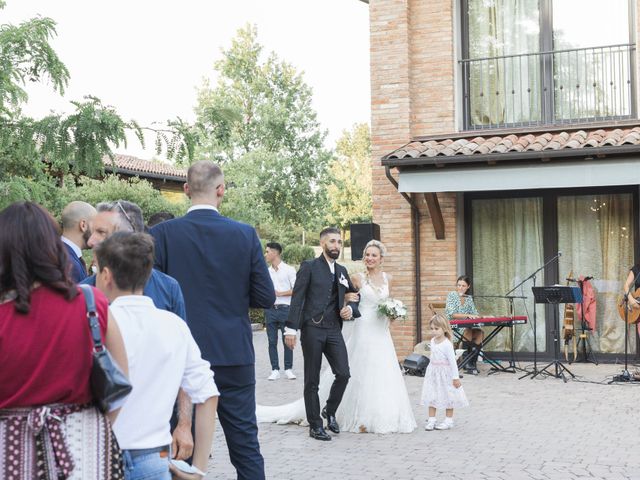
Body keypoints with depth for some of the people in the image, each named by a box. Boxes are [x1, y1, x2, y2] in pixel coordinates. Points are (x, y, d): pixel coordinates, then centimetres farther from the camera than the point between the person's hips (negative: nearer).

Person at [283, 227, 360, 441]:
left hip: (334, 330, 5)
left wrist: (350, 308, 2)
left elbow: (354, 296, 26)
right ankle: (315, 425, 13)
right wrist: (291, 328, -13)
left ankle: (330, 411, 20)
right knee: (312, 380, 3)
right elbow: (297, 299, -6)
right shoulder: (309, 267, 0)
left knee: (343, 374, -5)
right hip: (312, 329, -5)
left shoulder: (342, 271, 16)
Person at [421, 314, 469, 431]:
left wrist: (455, 377, -17)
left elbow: (452, 361, -17)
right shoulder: (432, 341, 4)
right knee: (431, 396, 6)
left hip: (445, 373, -7)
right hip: (433, 373, 7)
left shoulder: (447, 344, -19)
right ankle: (431, 420, 12)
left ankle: (448, 421, 16)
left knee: (448, 396, 6)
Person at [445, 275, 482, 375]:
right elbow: (452, 314, -12)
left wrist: (480, 316, -11)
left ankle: (472, 363, -18)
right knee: (468, 331, -33)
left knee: (480, 333, -23)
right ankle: (466, 362, -25)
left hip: (466, 326, 5)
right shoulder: (451, 295, 0)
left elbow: (474, 314, 13)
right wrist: (467, 315, -23)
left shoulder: (469, 298, 16)